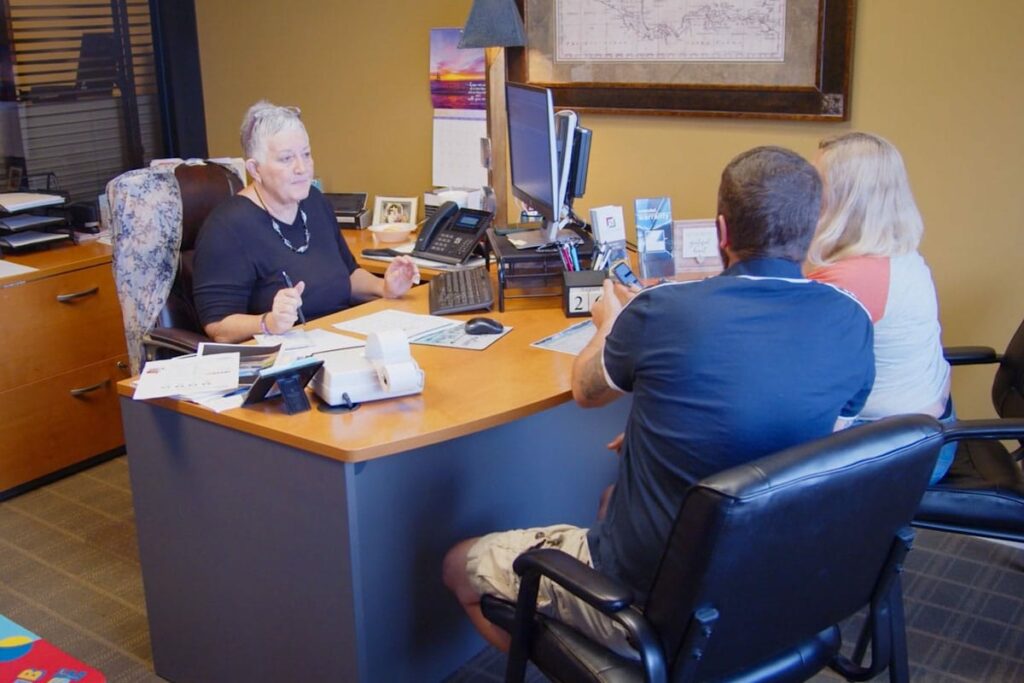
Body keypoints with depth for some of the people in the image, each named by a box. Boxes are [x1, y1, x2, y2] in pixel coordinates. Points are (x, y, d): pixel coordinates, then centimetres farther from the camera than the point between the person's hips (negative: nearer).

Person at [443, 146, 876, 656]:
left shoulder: (662, 311, -23)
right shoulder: (850, 322, -11)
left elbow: (586, 390, -1)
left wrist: (609, 324, 22)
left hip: (651, 604, -5)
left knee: (460, 564, 17)